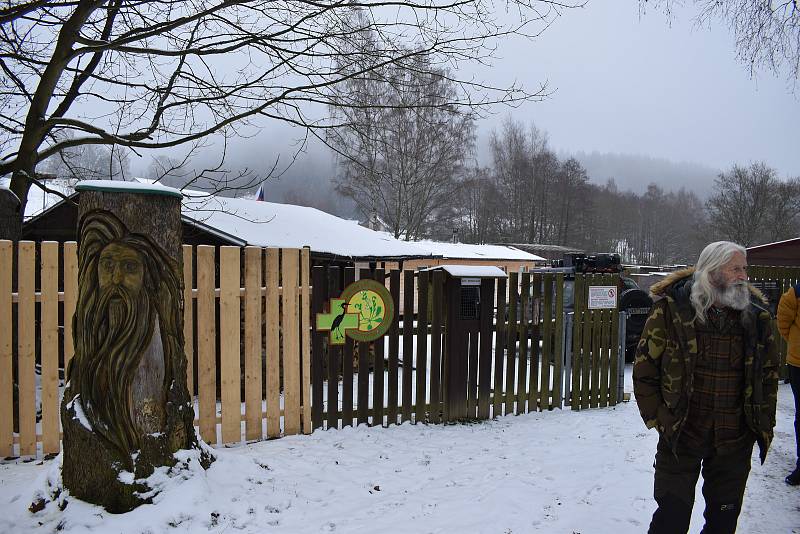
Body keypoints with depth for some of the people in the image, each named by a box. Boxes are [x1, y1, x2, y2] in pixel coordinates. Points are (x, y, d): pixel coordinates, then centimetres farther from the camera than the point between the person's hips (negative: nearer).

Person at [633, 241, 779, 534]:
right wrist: (657, 418, -7)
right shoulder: (671, 309, -10)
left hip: (735, 442, 3)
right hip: (680, 436, -3)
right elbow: (644, 367, -6)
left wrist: (764, 423, 8)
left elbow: (769, 372, 12)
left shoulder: (756, 315, 1)